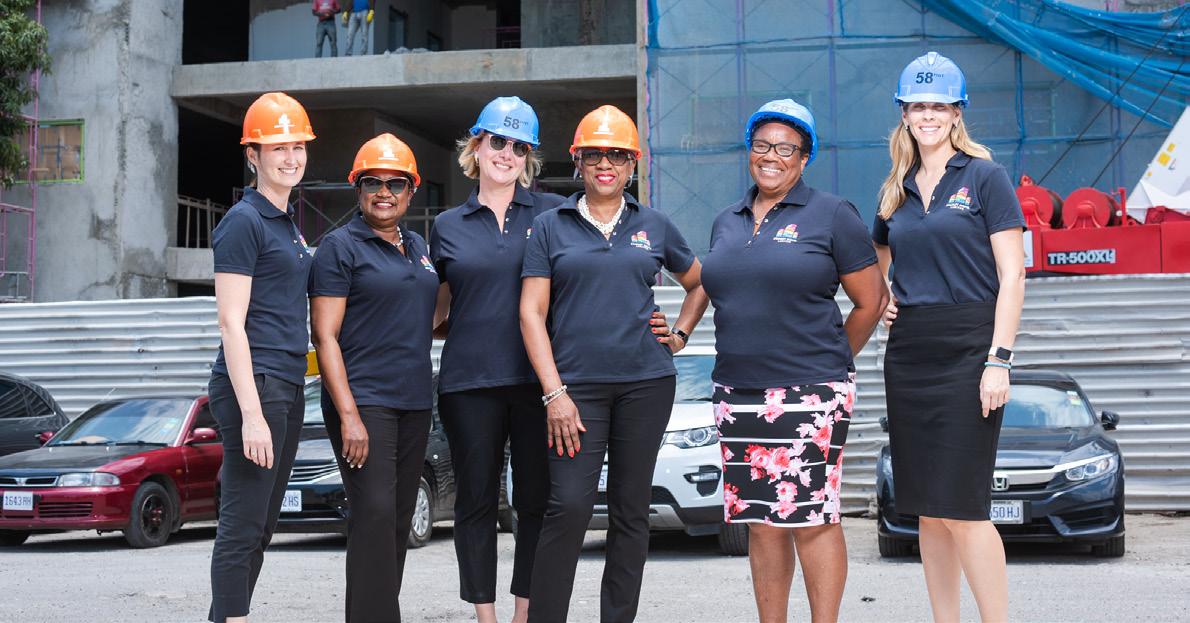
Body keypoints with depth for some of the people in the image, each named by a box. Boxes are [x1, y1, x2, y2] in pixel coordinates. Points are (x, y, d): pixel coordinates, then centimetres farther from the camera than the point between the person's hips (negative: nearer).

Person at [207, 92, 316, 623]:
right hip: (253, 384, -9)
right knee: (243, 526, -7)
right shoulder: (244, 221, -8)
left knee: (259, 526, 11)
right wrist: (252, 413, -19)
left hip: (287, 386, 9)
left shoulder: (287, 223, 18)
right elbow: (231, 323, -14)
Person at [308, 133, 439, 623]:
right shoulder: (340, 246, -5)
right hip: (362, 400, -7)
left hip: (414, 400, 7)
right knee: (375, 513, -16)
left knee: (399, 520, 8)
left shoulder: (417, 247, 15)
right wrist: (348, 414, -18)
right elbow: (325, 335, -11)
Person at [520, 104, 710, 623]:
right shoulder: (550, 227, 5)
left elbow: (699, 283, 26)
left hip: (646, 383, 2)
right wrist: (554, 393, -9)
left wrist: (680, 333, 9)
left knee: (631, 509, 6)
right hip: (576, 385, -2)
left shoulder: (654, 226, 11)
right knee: (569, 507, -11)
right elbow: (532, 313, 0)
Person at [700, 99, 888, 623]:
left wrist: (828, 364, 6)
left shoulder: (831, 216, -1)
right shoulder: (726, 224, 15)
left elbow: (871, 301, 1)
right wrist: (751, 358, 14)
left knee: (812, 518, -5)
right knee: (761, 521, 8)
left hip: (809, 396, -5)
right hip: (739, 396, 5)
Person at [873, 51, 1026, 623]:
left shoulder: (984, 177, -2)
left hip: (967, 350, -6)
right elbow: (875, 266, 31)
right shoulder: (897, 191, 14)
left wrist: (999, 360, -14)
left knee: (961, 506, -10)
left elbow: (1012, 276, -7)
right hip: (908, 355, 6)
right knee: (926, 510, 7)